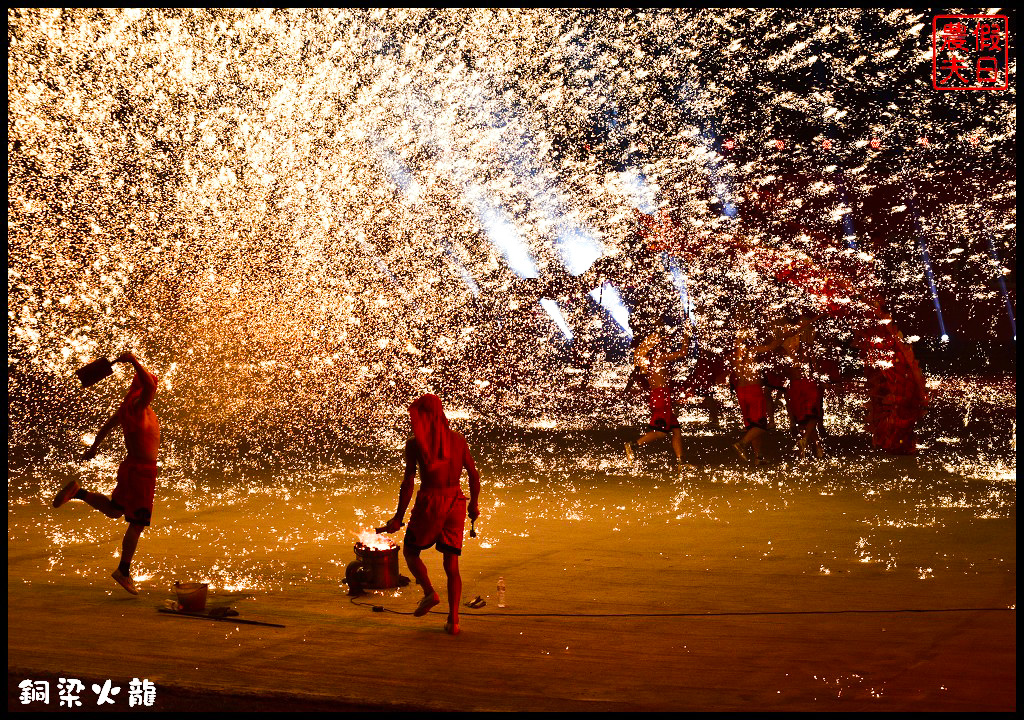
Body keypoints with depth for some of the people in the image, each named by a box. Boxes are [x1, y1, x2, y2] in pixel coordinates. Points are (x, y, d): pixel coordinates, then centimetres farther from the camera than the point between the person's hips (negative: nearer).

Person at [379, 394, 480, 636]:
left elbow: (408, 483, -8)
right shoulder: (458, 440, 6)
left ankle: (429, 592, -4)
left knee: (410, 551, 18)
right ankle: (453, 620, 1)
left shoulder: (415, 443, -5)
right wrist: (474, 504, 23)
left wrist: (398, 517, -3)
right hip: (455, 502, 4)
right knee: (451, 564, 8)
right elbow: (474, 475, 9)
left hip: (429, 503, -4)